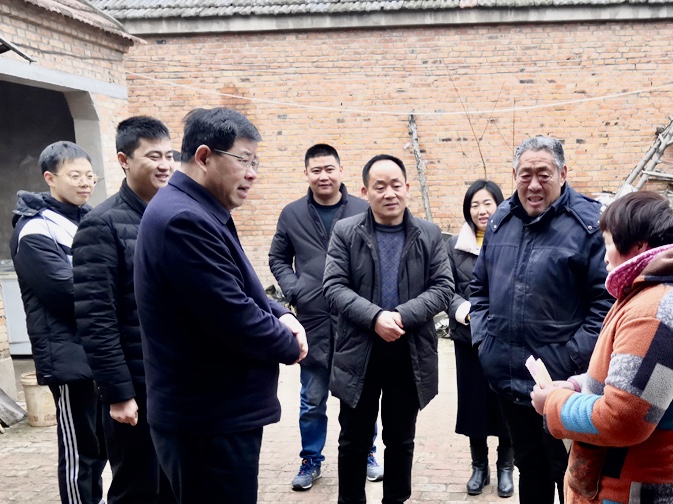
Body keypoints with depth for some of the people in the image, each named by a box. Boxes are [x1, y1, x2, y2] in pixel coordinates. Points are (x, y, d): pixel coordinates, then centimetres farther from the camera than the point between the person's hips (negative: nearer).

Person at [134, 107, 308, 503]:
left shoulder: (199, 212, 12)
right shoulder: (184, 219, -22)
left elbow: (240, 292, 20)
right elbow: (233, 317, -25)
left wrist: (281, 315, 1)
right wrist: (290, 347, -7)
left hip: (217, 409, 11)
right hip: (210, 417, -11)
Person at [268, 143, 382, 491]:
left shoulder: (363, 211, -3)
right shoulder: (292, 214, 3)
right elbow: (278, 259, 13)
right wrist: (293, 291, -2)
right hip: (313, 321, 1)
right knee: (312, 399, 9)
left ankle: (366, 455, 30)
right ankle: (311, 460, 26)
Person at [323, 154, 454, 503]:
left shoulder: (429, 235, 2)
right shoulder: (345, 232, -2)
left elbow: (443, 287, -3)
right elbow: (334, 287, -9)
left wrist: (403, 316, -19)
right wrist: (375, 317, -23)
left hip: (410, 355, 1)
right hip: (359, 354, -1)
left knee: (401, 440, 14)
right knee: (354, 440, 10)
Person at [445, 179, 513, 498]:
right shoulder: (455, 245, 4)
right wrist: (462, 308, -16)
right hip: (469, 336, 3)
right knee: (473, 399, 9)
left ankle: (505, 467, 24)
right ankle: (479, 466, 25)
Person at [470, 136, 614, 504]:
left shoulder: (589, 223, -12)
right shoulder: (501, 220, 7)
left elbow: (605, 298, -13)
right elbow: (480, 286, 18)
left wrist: (575, 357, -16)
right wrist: (482, 337, 7)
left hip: (561, 379, -5)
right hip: (506, 375, 6)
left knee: (568, 472, 7)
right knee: (528, 464, 21)